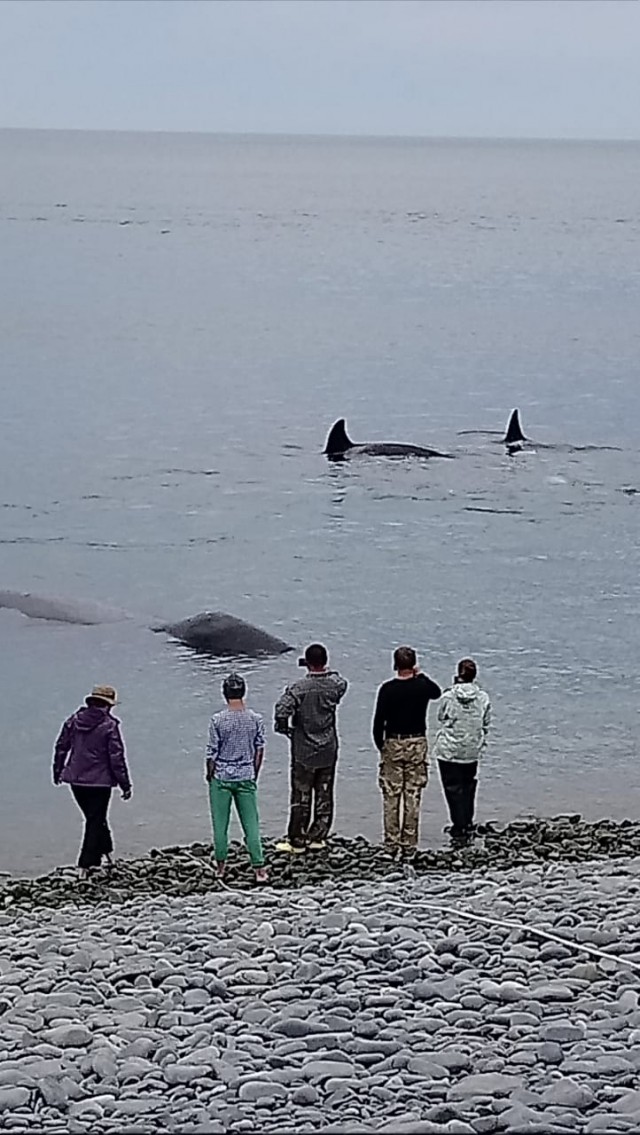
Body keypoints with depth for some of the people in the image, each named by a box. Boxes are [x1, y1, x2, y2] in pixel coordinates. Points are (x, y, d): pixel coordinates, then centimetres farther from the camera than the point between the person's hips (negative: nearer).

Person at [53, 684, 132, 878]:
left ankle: (106, 854, 30)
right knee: (95, 822, 5)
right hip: (99, 781, -5)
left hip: (76, 780, 5)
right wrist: (125, 784, -6)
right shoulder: (109, 725, -12)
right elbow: (117, 757, -12)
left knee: (95, 818, 21)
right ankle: (86, 865, 3)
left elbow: (61, 747, 9)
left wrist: (58, 771, 23)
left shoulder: (74, 720, 2)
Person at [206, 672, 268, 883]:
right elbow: (259, 750, 2)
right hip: (246, 778, 2)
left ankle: (221, 868, 14)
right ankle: (259, 869, 1)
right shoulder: (256, 720, -4)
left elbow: (212, 752, -8)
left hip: (221, 778, -2)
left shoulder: (218, 720, -12)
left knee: (220, 825, 8)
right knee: (251, 824, 5)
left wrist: (209, 774, 8)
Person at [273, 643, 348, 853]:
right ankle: (318, 838, 16)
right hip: (328, 751, 4)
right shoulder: (335, 684, -4)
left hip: (304, 751, -4)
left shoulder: (300, 687, -16)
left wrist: (283, 728, -8)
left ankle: (296, 841, 7)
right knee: (324, 795, 12)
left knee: (301, 797, 3)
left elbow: (282, 709, -26)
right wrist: (327, 671, 22)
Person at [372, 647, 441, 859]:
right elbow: (437, 692, 22)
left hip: (393, 745, -2)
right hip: (417, 745, 2)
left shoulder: (387, 689, -10)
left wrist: (380, 744, 8)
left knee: (391, 797, 5)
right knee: (413, 797, 5)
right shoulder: (422, 686, -4)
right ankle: (409, 847, 5)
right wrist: (420, 675, 20)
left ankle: (391, 845, 5)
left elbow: (379, 721, -7)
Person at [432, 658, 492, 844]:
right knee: (468, 788, 17)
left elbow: (441, 719, 3)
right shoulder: (483, 698, -6)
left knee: (453, 789, 3)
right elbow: (486, 725, 2)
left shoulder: (448, 697, -12)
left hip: (449, 751, -3)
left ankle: (459, 830, 1)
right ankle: (467, 825, 21)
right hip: (472, 752, 3)